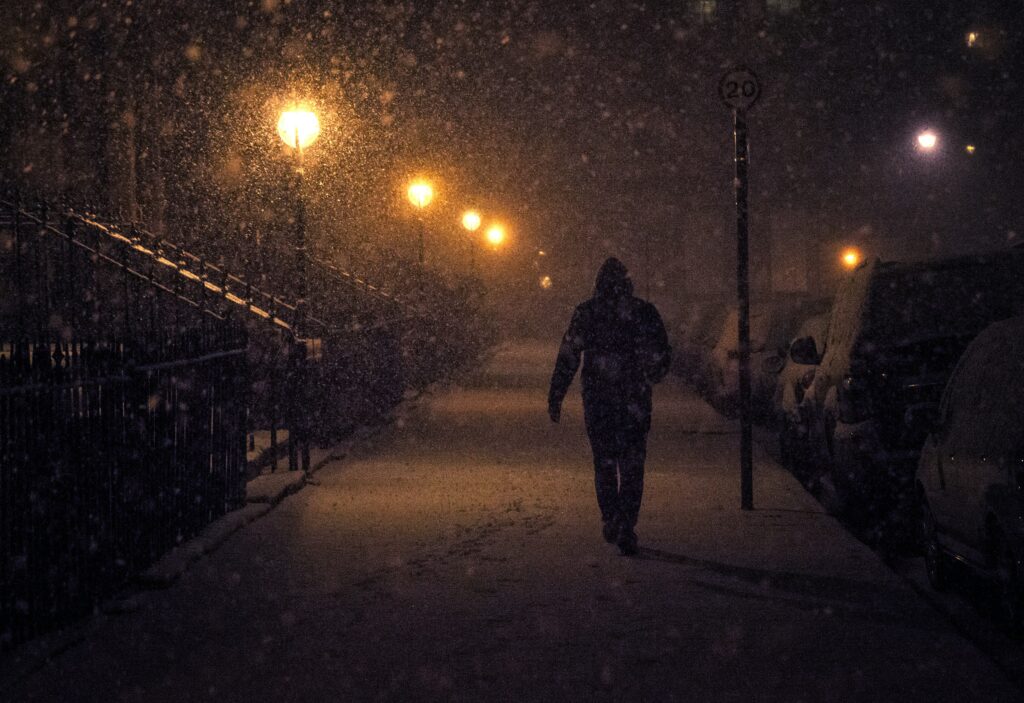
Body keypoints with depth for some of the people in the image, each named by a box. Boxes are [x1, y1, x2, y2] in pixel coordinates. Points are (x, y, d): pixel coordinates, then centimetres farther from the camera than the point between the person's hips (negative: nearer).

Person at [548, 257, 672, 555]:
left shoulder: (585, 312, -1)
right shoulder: (645, 312, -1)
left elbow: (567, 358, -3)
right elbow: (662, 357, 4)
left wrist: (555, 398, 1)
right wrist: (649, 377, 25)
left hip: (596, 400, 1)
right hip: (635, 402, 0)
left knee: (604, 463, 16)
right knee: (631, 466, 4)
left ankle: (610, 522, 19)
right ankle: (626, 528, -6)